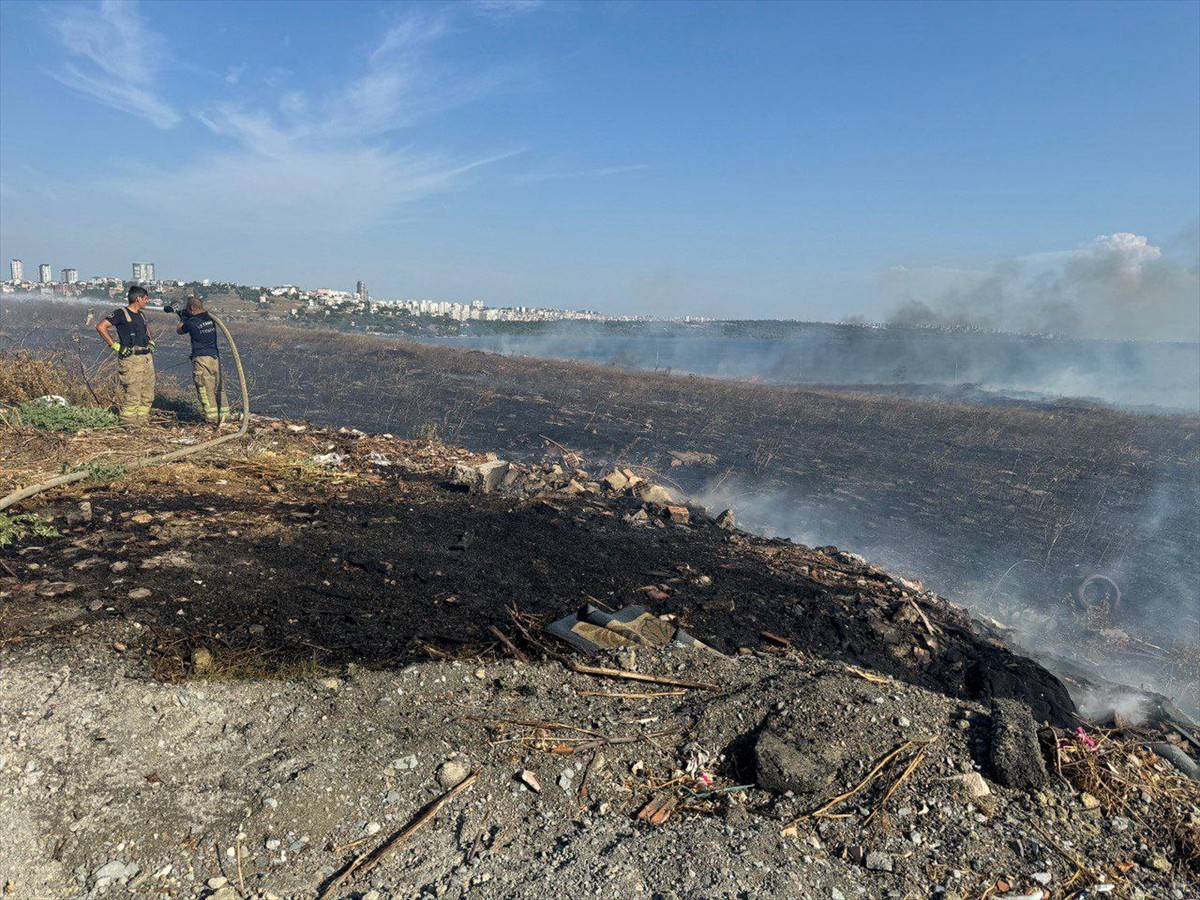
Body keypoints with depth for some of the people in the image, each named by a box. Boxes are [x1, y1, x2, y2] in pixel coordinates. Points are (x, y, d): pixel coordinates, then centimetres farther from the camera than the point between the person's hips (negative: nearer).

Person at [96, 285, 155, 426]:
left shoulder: (140, 315, 18)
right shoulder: (121, 313, -5)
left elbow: (148, 329, 39)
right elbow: (100, 326, -12)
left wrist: (151, 341, 22)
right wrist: (115, 345, -14)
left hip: (147, 359, 8)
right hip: (131, 360, -8)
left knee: (147, 396, 9)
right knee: (131, 396, -9)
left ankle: (142, 423, 16)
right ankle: (128, 425, -5)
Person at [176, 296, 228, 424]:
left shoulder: (191, 323, -8)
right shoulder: (211, 319, 5)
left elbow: (179, 330, 12)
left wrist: (183, 319, 26)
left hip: (201, 358, -5)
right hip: (215, 357, 5)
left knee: (205, 389, 0)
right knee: (218, 387, 10)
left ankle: (212, 417, 0)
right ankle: (223, 413, 12)